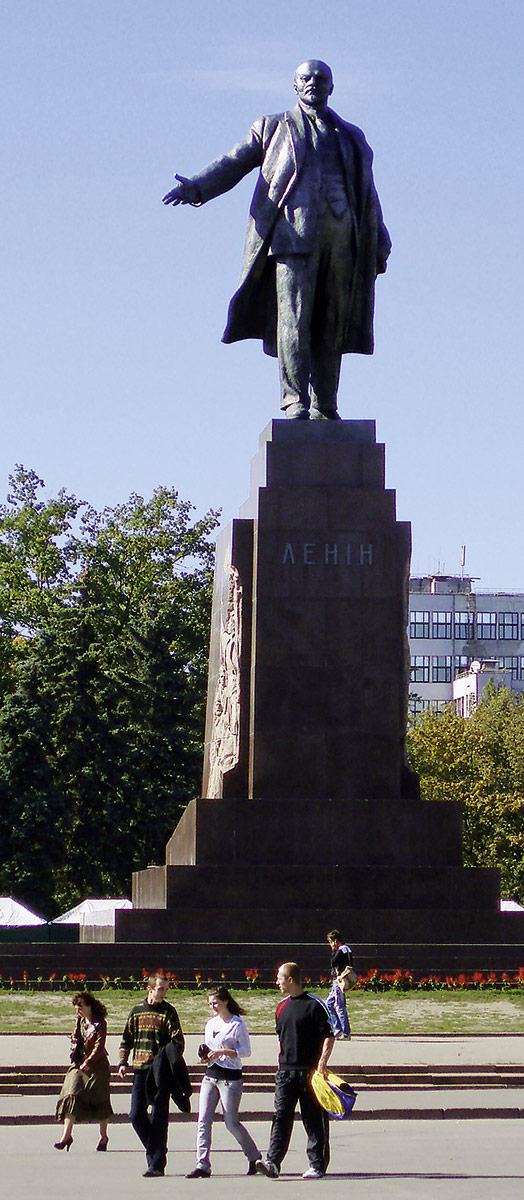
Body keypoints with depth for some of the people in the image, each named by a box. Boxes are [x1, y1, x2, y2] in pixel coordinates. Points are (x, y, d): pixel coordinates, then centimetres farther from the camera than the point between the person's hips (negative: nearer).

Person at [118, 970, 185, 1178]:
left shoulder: (168, 1012, 0)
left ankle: (157, 1164, 1)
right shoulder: (137, 1011, 10)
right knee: (136, 1116, 1)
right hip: (140, 1071, 4)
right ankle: (154, 1150, 21)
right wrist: (123, 1062, 6)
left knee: (159, 1118, -4)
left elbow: (178, 1042, -5)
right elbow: (127, 1038, 18)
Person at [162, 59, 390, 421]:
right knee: (294, 317, -15)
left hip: (341, 234, 3)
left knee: (332, 326, 0)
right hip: (293, 231, -3)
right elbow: (234, 163, 8)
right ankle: (295, 404, -19)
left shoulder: (352, 137, 26)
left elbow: (368, 197, 25)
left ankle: (325, 409, 4)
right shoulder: (273, 128, 19)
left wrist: (380, 248, 16)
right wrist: (197, 187, -10)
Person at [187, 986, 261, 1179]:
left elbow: (246, 1051, -8)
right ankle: (202, 1165, -5)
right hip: (210, 1075, 7)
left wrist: (224, 1052, -18)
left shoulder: (237, 1024, -7)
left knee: (231, 1123, -3)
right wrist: (205, 1055, 3)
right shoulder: (210, 1024, 14)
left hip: (230, 1077, -7)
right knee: (203, 1121, -5)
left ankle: (254, 1158, 16)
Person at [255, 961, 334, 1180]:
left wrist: (322, 1063, -15)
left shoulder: (314, 1005, -6)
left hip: (310, 1071, -5)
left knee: (314, 1119, 2)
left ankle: (317, 1164, 10)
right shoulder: (282, 1007, 13)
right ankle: (272, 1162, -13)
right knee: (281, 1117, -5)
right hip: (286, 1072, 5)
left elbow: (328, 1037, -7)